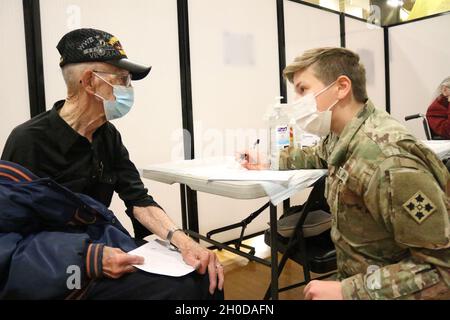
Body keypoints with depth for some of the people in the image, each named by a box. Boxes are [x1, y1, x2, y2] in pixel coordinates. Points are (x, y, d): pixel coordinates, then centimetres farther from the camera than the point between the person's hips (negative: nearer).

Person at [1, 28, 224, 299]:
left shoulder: (108, 135, 3)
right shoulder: (30, 141, -18)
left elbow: (139, 200, -4)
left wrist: (185, 243, -20)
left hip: (100, 249, 6)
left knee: (205, 278, -9)